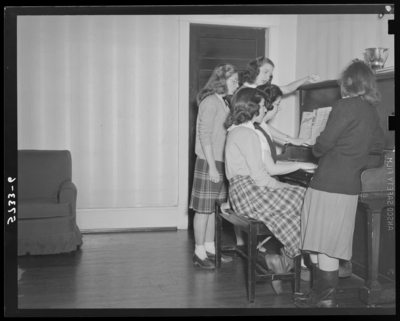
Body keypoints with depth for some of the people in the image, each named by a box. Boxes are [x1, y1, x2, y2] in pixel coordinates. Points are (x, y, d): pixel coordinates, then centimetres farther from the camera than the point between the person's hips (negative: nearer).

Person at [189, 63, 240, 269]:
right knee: (204, 209, -1)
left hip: (219, 162, 9)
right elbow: (204, 136, -17)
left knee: (212, 207, 14)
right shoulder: (211, 101, -12)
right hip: (209, 162, -9)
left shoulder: (221, 102, 15)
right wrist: (212, 166, -19)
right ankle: (199, 252, 8)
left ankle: (210, 248, 23)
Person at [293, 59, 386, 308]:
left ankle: (326, 299, 8)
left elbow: (324, 143, -13)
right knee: (330, 244, 14)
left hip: (330, 184, -8)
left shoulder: (345, 106, -11)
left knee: (324, 244, 0)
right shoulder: (371, 111, 11)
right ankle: (321, 293, 22)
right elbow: (380, 144, 24)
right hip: (350, 184, 8)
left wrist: (316, 150, 7)